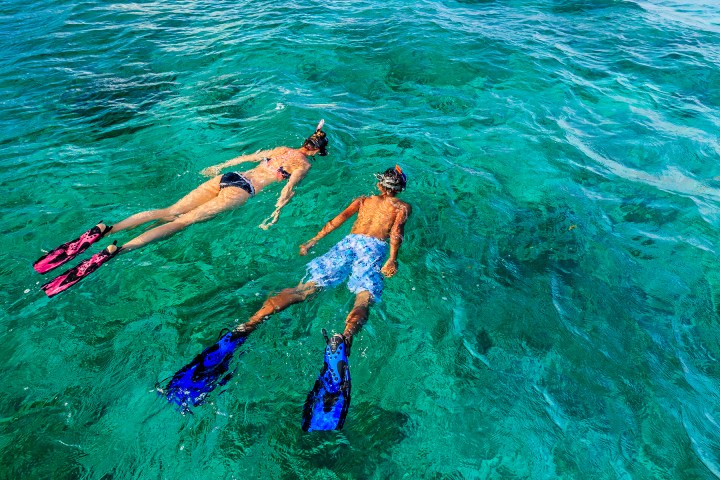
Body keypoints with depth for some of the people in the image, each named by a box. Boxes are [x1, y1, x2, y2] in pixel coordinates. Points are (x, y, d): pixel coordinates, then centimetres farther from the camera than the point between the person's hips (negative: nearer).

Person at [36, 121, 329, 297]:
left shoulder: (281, 150, 27)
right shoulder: (304, 165, 7)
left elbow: (247, 156, 33)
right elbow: (288, 188, -11)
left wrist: (220, 166, 40)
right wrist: (276, 213, -15)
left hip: (226, 178, 6)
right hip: (241, 189, -6)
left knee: (170, 212, -5)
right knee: (184, 221, -18)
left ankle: (104, 229, -19)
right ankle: (114, 251, -30)